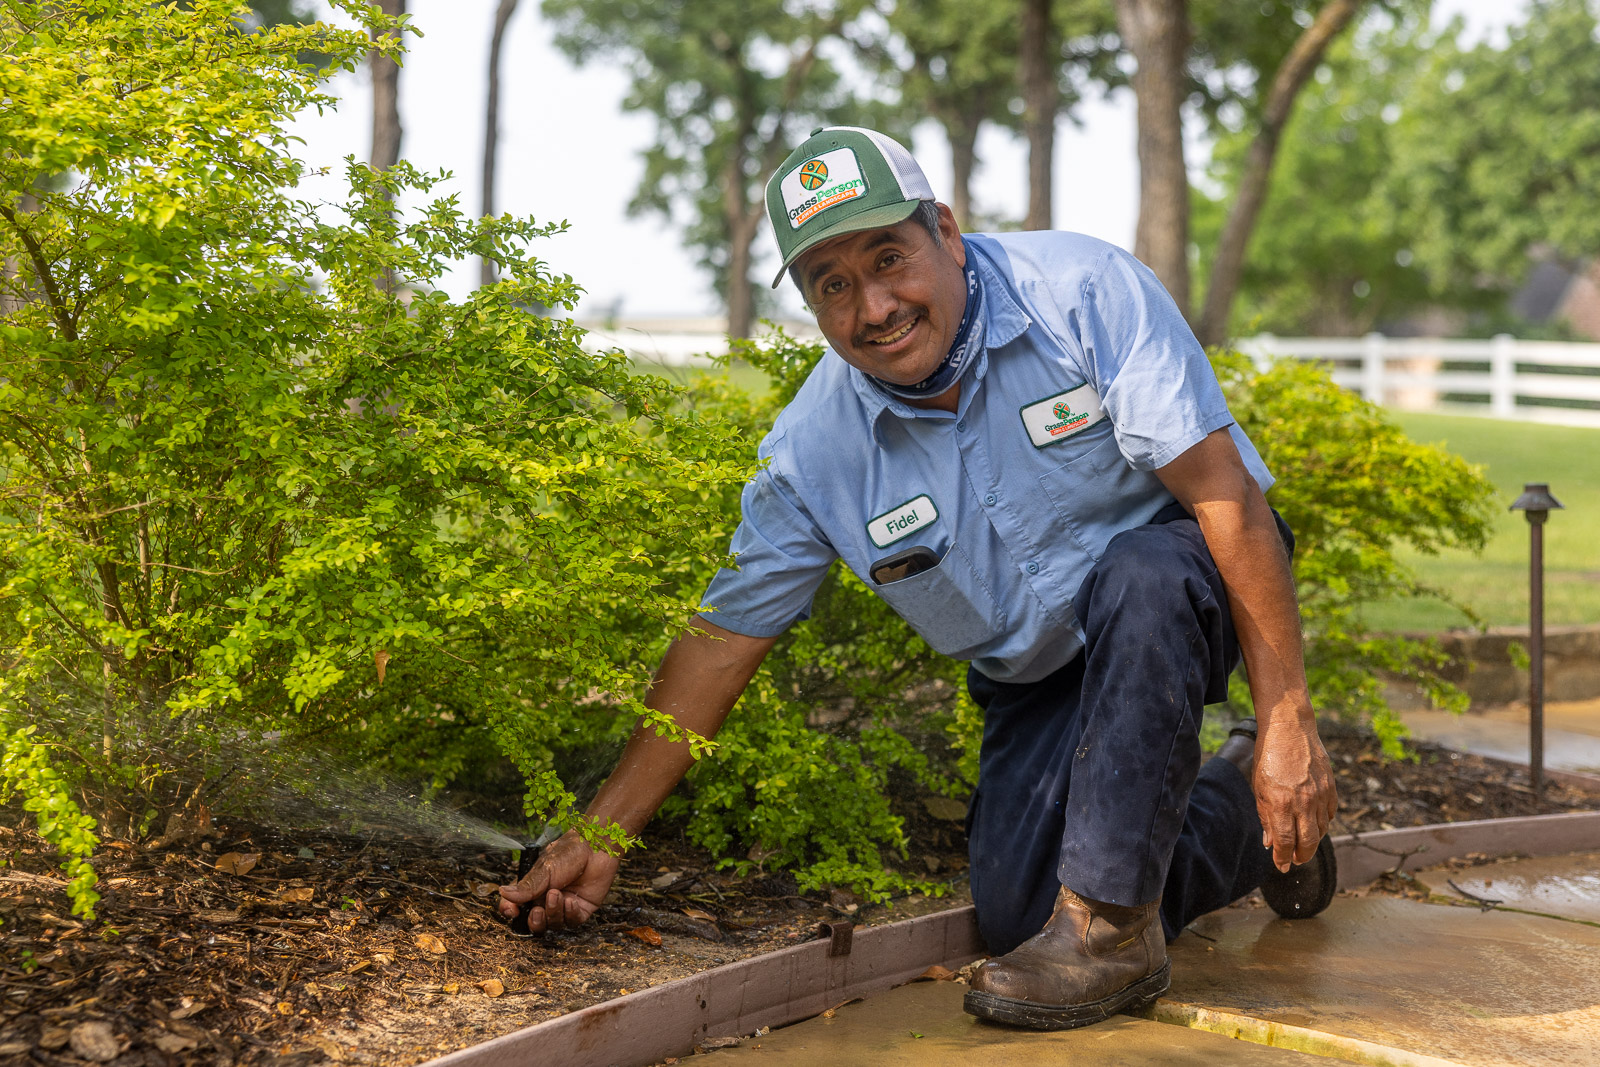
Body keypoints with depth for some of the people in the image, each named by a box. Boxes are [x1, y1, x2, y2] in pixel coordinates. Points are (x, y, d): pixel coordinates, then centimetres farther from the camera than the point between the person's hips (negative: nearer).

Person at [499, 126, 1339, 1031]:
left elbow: (1223, 490, -25)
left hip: (1179, 588, -3)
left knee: (1141, 576, -38)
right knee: (1017, 914, -12)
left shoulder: (1083, 289, -22)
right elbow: (723, 639, -6)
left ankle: (1111, 924, -24)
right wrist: (602, 834, -8)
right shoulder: (813, 450, -12)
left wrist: (1287, 717, -29)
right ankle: (1245, 813, 17)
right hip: (1038, 677, 4)